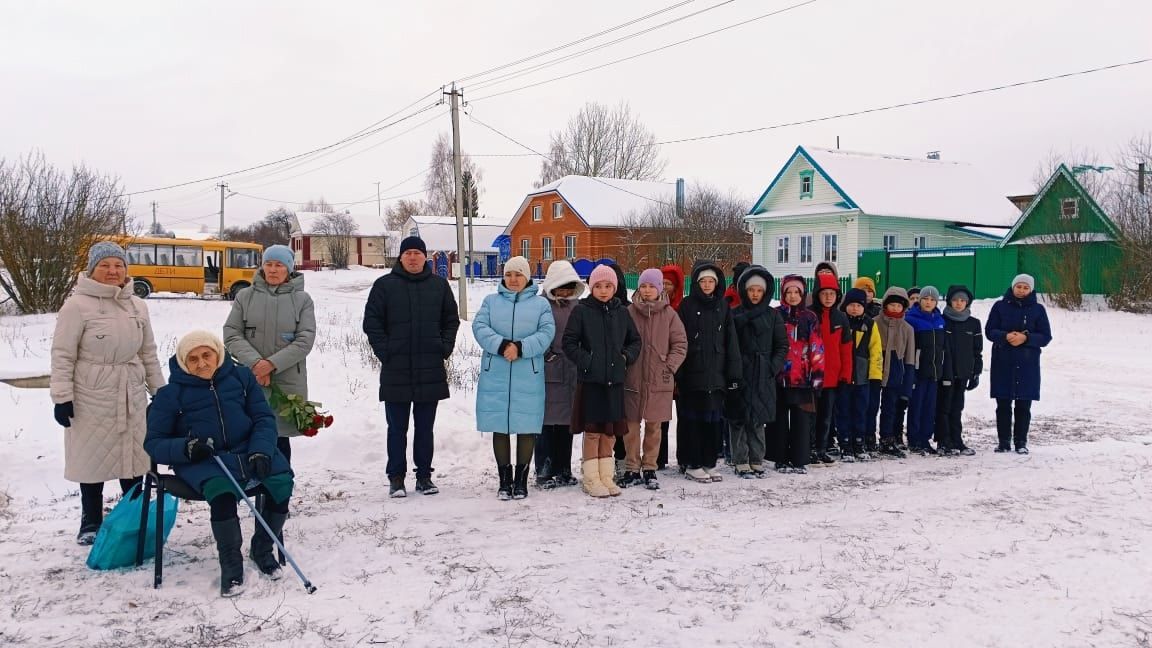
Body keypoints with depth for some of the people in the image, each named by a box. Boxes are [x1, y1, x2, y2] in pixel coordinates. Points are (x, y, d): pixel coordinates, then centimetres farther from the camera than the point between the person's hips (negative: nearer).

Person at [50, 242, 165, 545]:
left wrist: (158, 389, 13)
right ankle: (91, 523, 22)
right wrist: (62, 397, -13)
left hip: (132, 396, 5)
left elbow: (148, 353, 13)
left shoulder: (137, 306, 6)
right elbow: (62, 356, -9)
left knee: (133, 455, 12)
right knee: (93, 457, 7)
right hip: (91, 396, -4)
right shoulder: (78, 305, -10)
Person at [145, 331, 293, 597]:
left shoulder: (241, 377, 7)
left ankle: (262, 549, 1)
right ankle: (231, 562, -14)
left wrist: (260, 450, -13)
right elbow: (153, 443, 3)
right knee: (222, 491, -36)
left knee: (281, 482, -25)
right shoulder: (171, 394, 2)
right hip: (202, 463, -3)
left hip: (246, 453, 3)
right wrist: (184, 448, -18)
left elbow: (264, 418, 7)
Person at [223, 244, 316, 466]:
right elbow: (231, 335, 1)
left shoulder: (302, 299, 2)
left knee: (280, 439, 5)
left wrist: (273, 363, -15)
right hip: (250, 381, 1)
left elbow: (305, 340, -6)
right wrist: (254, 362, -14)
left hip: (287, 382, -1)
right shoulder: (245, 296, 5)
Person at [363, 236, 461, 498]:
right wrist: (384, 351, -7)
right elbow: (371, 322, 1)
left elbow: (452, 319, 14)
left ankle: (424, 475, 19)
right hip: (396, 370, -2)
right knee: (397, 428, 5)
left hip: (431, 370, 2)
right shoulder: (385, 285, 1)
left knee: (425, 427, 10)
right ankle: (396, 477, 14)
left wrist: (445, 348, 2)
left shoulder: (439, 284, 8)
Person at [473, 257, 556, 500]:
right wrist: (502, 345, -18)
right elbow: (479, 327, -2)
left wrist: (521, 348, -19)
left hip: (528, 377, -1)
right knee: (499, 428, 5)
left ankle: (521, 480, 15)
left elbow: (546, 333, -5)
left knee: (526, 428, 2)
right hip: (495, 376, 1)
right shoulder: (491, 301, 12)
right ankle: (504, 480, 17)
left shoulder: (541, 304, 8)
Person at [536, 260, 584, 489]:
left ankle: (563, 470, 19)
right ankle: (544, 472, 7)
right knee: (546, 422, -2)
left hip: (571, 374, 5)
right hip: (547, 373, -5)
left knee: (566, 423, 10)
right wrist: (547, 354, -10)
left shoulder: (576, 306, 12)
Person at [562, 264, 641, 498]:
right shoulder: (581, 310, -2)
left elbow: (635, 340, 18)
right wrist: (586, 360, -12)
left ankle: (606, 476, 19)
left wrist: (626, 357, 3)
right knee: (592, 431, -1)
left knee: (610, 432, 9)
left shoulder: (621, 312, 9)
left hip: (615, 380, 4)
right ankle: (591, 479, 9)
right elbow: (569, 342, -4)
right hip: (591, 380, -4)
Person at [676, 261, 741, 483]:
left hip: (716, 374, 3)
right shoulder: (687, 305, 0)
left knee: (713, 419, 8)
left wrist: (733, 374, 3)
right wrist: (677, 374, -10)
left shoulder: (723, 307, 9)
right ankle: (692, 465, 10)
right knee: (692, 419, 1)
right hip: (692, 373, -3)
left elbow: (731, 341, 8)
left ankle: (709, 463, 18)